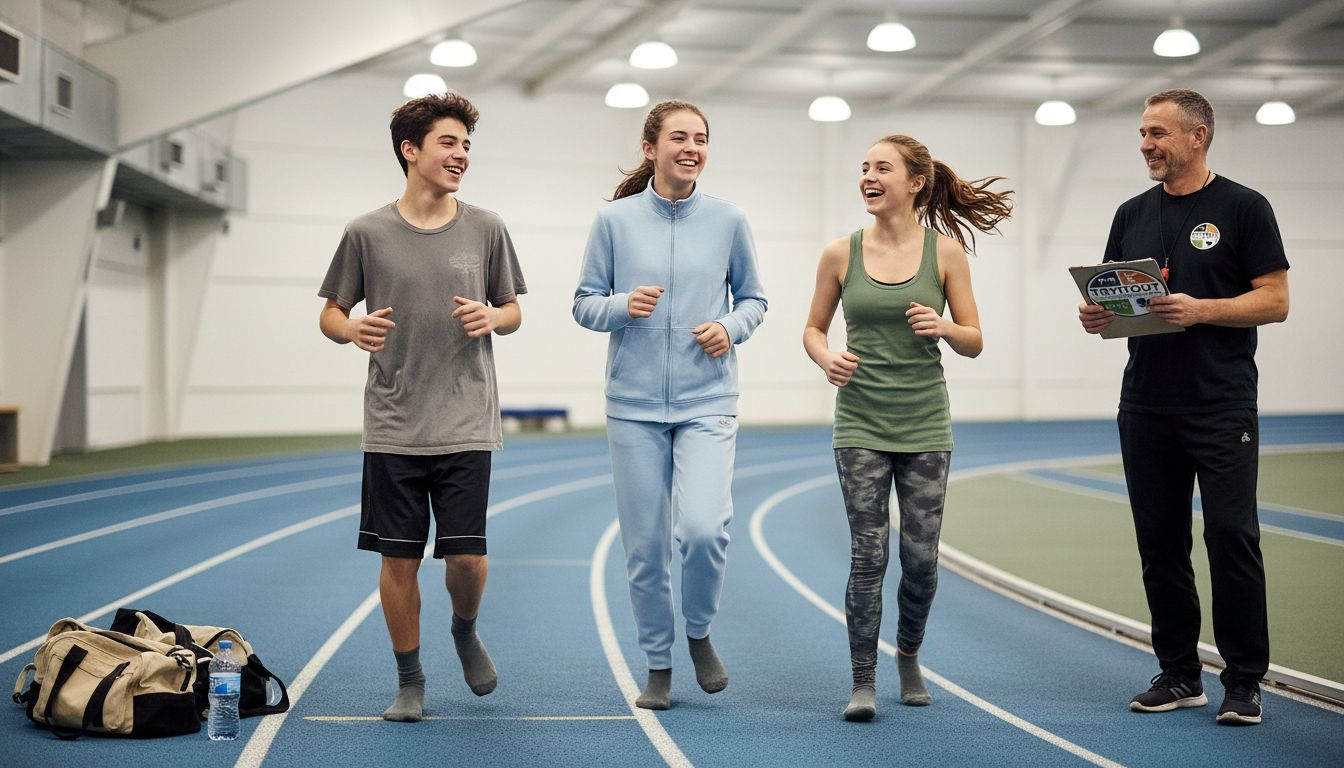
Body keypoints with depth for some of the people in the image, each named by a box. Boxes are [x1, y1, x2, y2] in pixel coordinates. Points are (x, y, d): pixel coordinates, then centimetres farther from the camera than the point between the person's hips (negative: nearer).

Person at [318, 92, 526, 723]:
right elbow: (331, 314, 8)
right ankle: (409, 681, 19)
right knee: (399, 558, 3)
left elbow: (512, 311, 13)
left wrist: (491, 318, -10)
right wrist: (353, 329, -15)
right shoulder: (367, 234, 0)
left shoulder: (484, 229, 4)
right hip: (393, 428, 0)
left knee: (466, 556, -3)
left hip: (465, 426, 1)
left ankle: (465, 630, 30)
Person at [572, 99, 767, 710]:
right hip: (634, 406, 1)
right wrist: (622, 306, -15)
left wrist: (732, 328, -9)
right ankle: (658, 664, 24)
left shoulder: (728, 220, 2)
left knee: (704, 529, -18)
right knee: (644, 544, 5)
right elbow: (584, 303, 5)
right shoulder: (615, 220, 0)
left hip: (708, 403, 0)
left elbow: (753, 298, 12)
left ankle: (700, 633, 11)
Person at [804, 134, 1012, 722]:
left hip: (925, 426, 0)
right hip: (861, 424, 0)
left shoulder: (945, 250, -1)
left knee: (921, 557, 3)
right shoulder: (841, 254, 1)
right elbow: (814, 329, 11)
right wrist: (825, 359, -10)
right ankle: (863, 681, 7)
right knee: (867, 556, -4)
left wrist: (943, 327, -18)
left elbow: (974, 342, 3)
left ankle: (908, 657, 30)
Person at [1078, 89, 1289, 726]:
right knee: (1160, 543, 8)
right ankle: (1179, 675, 18)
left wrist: (1201, 309, -20)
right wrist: (1096, 315, -5)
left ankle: (1244, 681, 2)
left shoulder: (1242, 208, -2)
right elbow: (1113, 300, 18)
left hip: (1222, 409, -5)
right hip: (1145, 408, 5)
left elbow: (1275, 301, -7)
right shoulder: (1133, 215, 13)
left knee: (1232, 538, -7)